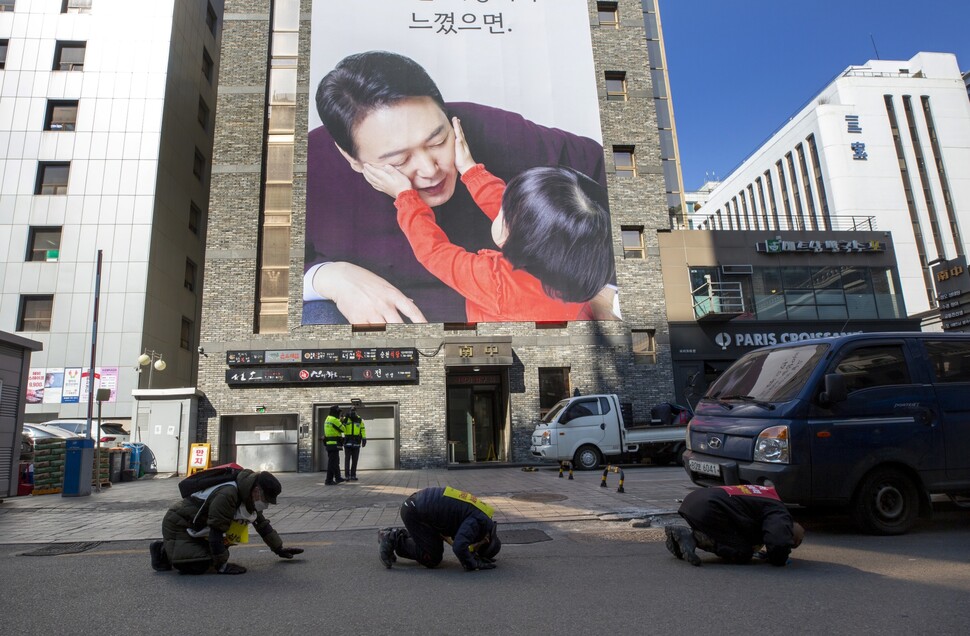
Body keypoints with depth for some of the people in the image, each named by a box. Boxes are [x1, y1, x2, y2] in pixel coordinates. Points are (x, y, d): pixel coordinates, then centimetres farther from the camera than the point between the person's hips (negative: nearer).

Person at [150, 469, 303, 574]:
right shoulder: (227, 495, -33)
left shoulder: (249, 498, -2)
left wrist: (279, 549, 12)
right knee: (200, 565, -25)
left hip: (197, 528, 10)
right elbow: (216, 532, -29)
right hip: (177, 525, -10)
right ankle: (164, 550, 0)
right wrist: (222, 566, -21)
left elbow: (262, 524, 10)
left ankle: (168, 548, 16)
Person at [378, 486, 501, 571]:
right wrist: (475, 564, -13)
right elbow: (459, 546, -30)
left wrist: (475, 556, 10)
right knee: (432, 559, -3)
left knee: (436, 551, 18)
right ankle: (393, 539, 3)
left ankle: (398, 534, 20)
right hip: (414, 512, -10)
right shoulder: (478, 521, -18)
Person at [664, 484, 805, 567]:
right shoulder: (781, 516, 2)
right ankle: (693, 536, -12)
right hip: (708, 509, -9)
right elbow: (779, 542, -16)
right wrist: (778, 559, 8)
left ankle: (687, 533, 7)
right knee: (743, 554, 2)